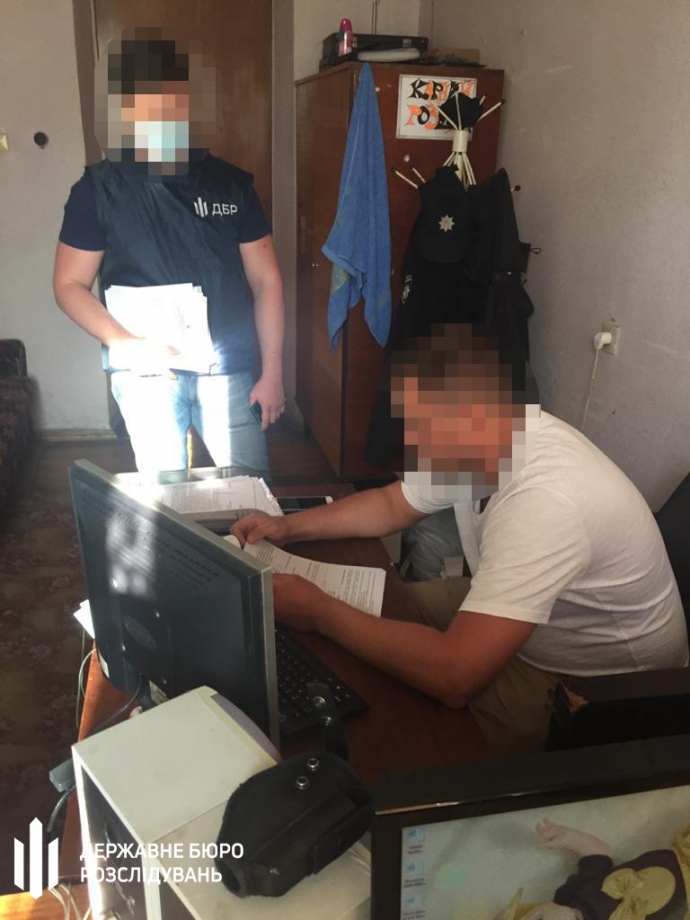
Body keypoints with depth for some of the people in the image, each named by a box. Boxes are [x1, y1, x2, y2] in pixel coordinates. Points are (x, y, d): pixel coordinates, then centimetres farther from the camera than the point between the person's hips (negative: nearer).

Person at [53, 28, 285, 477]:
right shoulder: (99, 187, -2)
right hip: (147, 370, -1)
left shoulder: (233, 184, 1)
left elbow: (266, 280, 3)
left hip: (229, 367, 1)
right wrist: (124, 343, -15)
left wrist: (272, 372, -1)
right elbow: (69, 283, 1)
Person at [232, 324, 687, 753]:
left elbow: (454, 676, -42)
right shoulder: (474, 446, -13)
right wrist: (289, 526, -7)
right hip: (515, 622, 8)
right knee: (379, 610, 4)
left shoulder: (545, 503, -40)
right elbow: (392, 505, 5)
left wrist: (320, 612, -31)